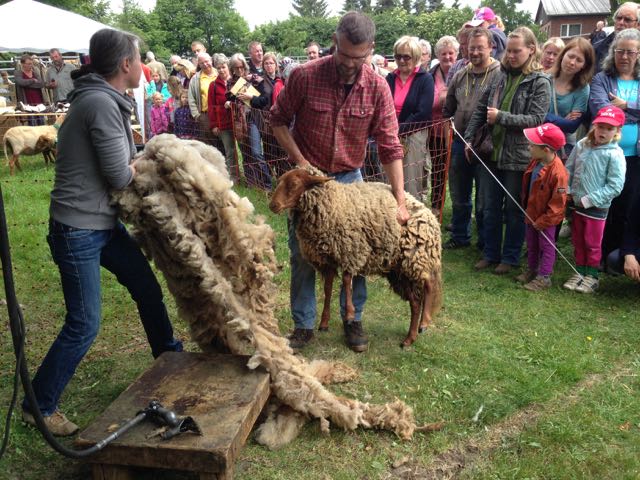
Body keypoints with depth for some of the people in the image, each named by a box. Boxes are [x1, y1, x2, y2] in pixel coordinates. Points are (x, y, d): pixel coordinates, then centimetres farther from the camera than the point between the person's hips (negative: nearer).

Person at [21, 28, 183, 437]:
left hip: (104, 223, 10)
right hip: (78, 230, -10)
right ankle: (39, 406, 17)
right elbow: (119, 176, -19)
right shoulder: (102, 103, -21)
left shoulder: (103, 99, 10)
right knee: (85, 324, -2)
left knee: (148, 288, 17)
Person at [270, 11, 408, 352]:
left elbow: (390, 147, -11)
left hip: (350, 178, 1)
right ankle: (303, 326, 20)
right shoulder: (305, 75, -17)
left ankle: (353, 320, 26)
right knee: (302, 255, 5)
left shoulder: (378, 88, -13)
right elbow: (278, 120, -4)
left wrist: (400, 201, -14)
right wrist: (301, 163, -13)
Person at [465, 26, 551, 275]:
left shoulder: (540, 83, -6)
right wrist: (469, 138, 4)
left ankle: (510, 257, 21)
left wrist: (501, 117, -19)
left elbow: (537, 119, -14)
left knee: (514, 209, 7)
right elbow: (481, 109, 11)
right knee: (490, 206, 12)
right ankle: (490, 253, 26)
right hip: (492, 152, 5)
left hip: (518, 156, -4)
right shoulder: (500, 76, 7)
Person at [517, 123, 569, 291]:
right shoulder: (535, 161, -7)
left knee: (546, 246, 10)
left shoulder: (558, 172, -31)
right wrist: (525, 207, 15)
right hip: (531, 213, 8)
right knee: (531, 244, 22)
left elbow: (557, 204, -25)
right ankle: (531, 270, 39)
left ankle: (544, 277, 22)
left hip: (546, 218, -8)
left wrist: (542, 221, -18)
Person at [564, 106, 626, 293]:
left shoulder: (615, 154, -14)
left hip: (597, 207, -5)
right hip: (576, 204, 5)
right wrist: (567, 191, 0)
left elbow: (615, 186, -17)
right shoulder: (582, 145, 0)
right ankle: (580, 272, 31)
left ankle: (592, 276, 24)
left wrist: (589, 199, -18)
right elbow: (569, 169, 10)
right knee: (577, 241, 16)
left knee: (593, 243, 8)